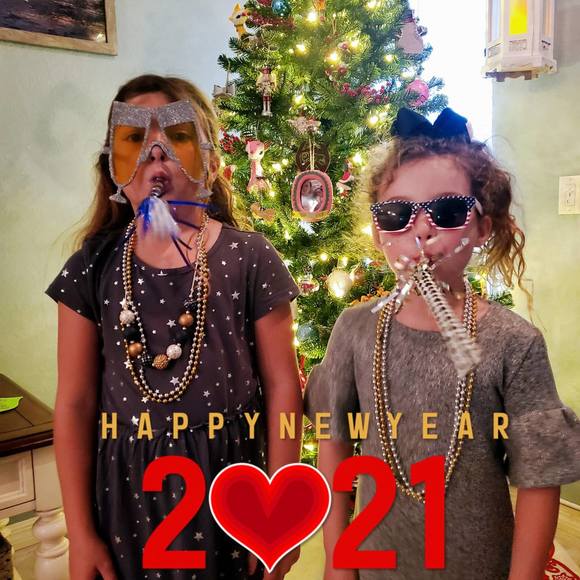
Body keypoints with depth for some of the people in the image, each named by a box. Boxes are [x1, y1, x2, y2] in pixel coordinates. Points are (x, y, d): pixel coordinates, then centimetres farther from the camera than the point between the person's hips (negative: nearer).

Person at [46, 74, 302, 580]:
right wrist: (81, 532, 1)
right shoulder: (95, 266, -5)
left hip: (230, 482, -1)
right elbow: (76, 403, -1)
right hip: (129, 489, 2)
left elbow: (282, 389, -7)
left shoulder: (249, 258, -10)